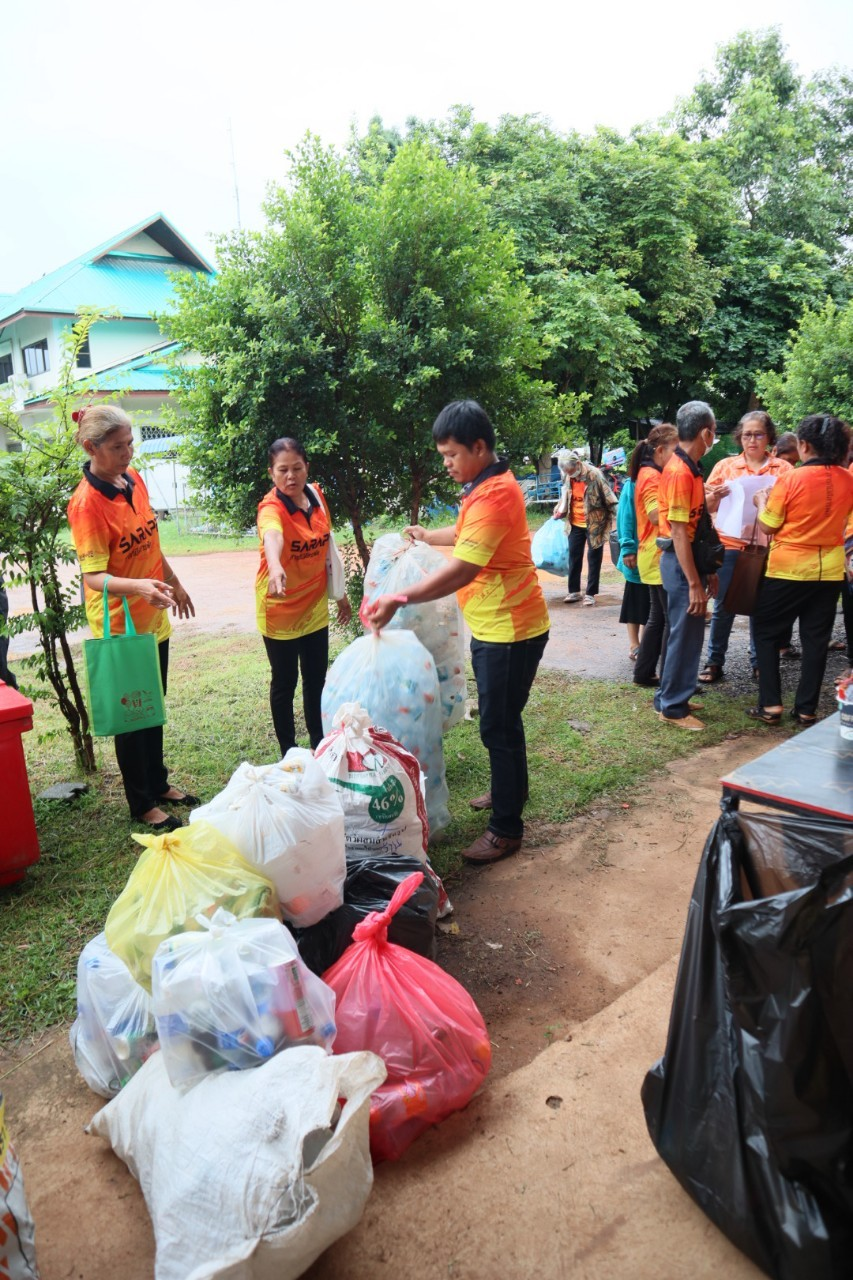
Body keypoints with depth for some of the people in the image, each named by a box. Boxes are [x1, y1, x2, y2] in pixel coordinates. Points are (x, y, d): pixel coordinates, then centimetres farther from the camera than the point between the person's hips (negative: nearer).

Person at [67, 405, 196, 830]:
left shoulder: (134, 480, 1)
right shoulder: (86, 502, -21)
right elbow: (93, 577, -26)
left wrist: (174, 583, 24)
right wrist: (138, 587, -43)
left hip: (153, 619, 7)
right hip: (120, 626, -7)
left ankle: (159, 784, 38)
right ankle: (142, 804, 24)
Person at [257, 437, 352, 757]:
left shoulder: (316, 494, -2)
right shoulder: (271, 508, -22)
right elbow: (271, 536, -47)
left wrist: (339, 592, 16)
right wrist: (275, 566, -69)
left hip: (315, 607, 6)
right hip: (279, 610, -5)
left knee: (317, 681, 16)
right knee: (284, 683, 8)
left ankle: (319, 745, 32)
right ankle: (289, 752, 25)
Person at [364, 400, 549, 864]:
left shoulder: (494, 495, -24)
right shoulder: (485, 486, 10)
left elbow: (462, 569, -33)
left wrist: (401, 599, -37)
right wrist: (427, 536, 33)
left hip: (509, 629, -10)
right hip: (493, 626, 10)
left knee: (498, 726, -1)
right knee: (501, 719, 23)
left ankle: (506, 828, 12)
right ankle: (512, 790, 42)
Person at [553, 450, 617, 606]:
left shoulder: (593, 475, -18)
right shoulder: (567, 477, -1)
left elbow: (608, 497, -14)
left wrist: (616, 518, -15)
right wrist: (559, 511, 6)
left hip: (594, 524, -5)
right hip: (575, 524, 5)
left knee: (593, 559, 4)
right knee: (574, 557, 9)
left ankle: (590, 593, 11)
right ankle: (574, 591, 21)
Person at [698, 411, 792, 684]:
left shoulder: (783, 468, 4)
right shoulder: (725, 466, 6)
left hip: (765, 546, 0)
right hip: (730, 544, 0)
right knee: (723, 607, 3)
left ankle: (759, 661, 22)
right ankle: (714, 662, 13)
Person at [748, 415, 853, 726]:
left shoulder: (791, 480, -14)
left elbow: (768, 526, -7)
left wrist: (762, 501, 10)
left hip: (789, 569, -4)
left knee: (767, 633, 9)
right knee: (815, 639, 10)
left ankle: (770, 705, 4)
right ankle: (806, 709, 15)